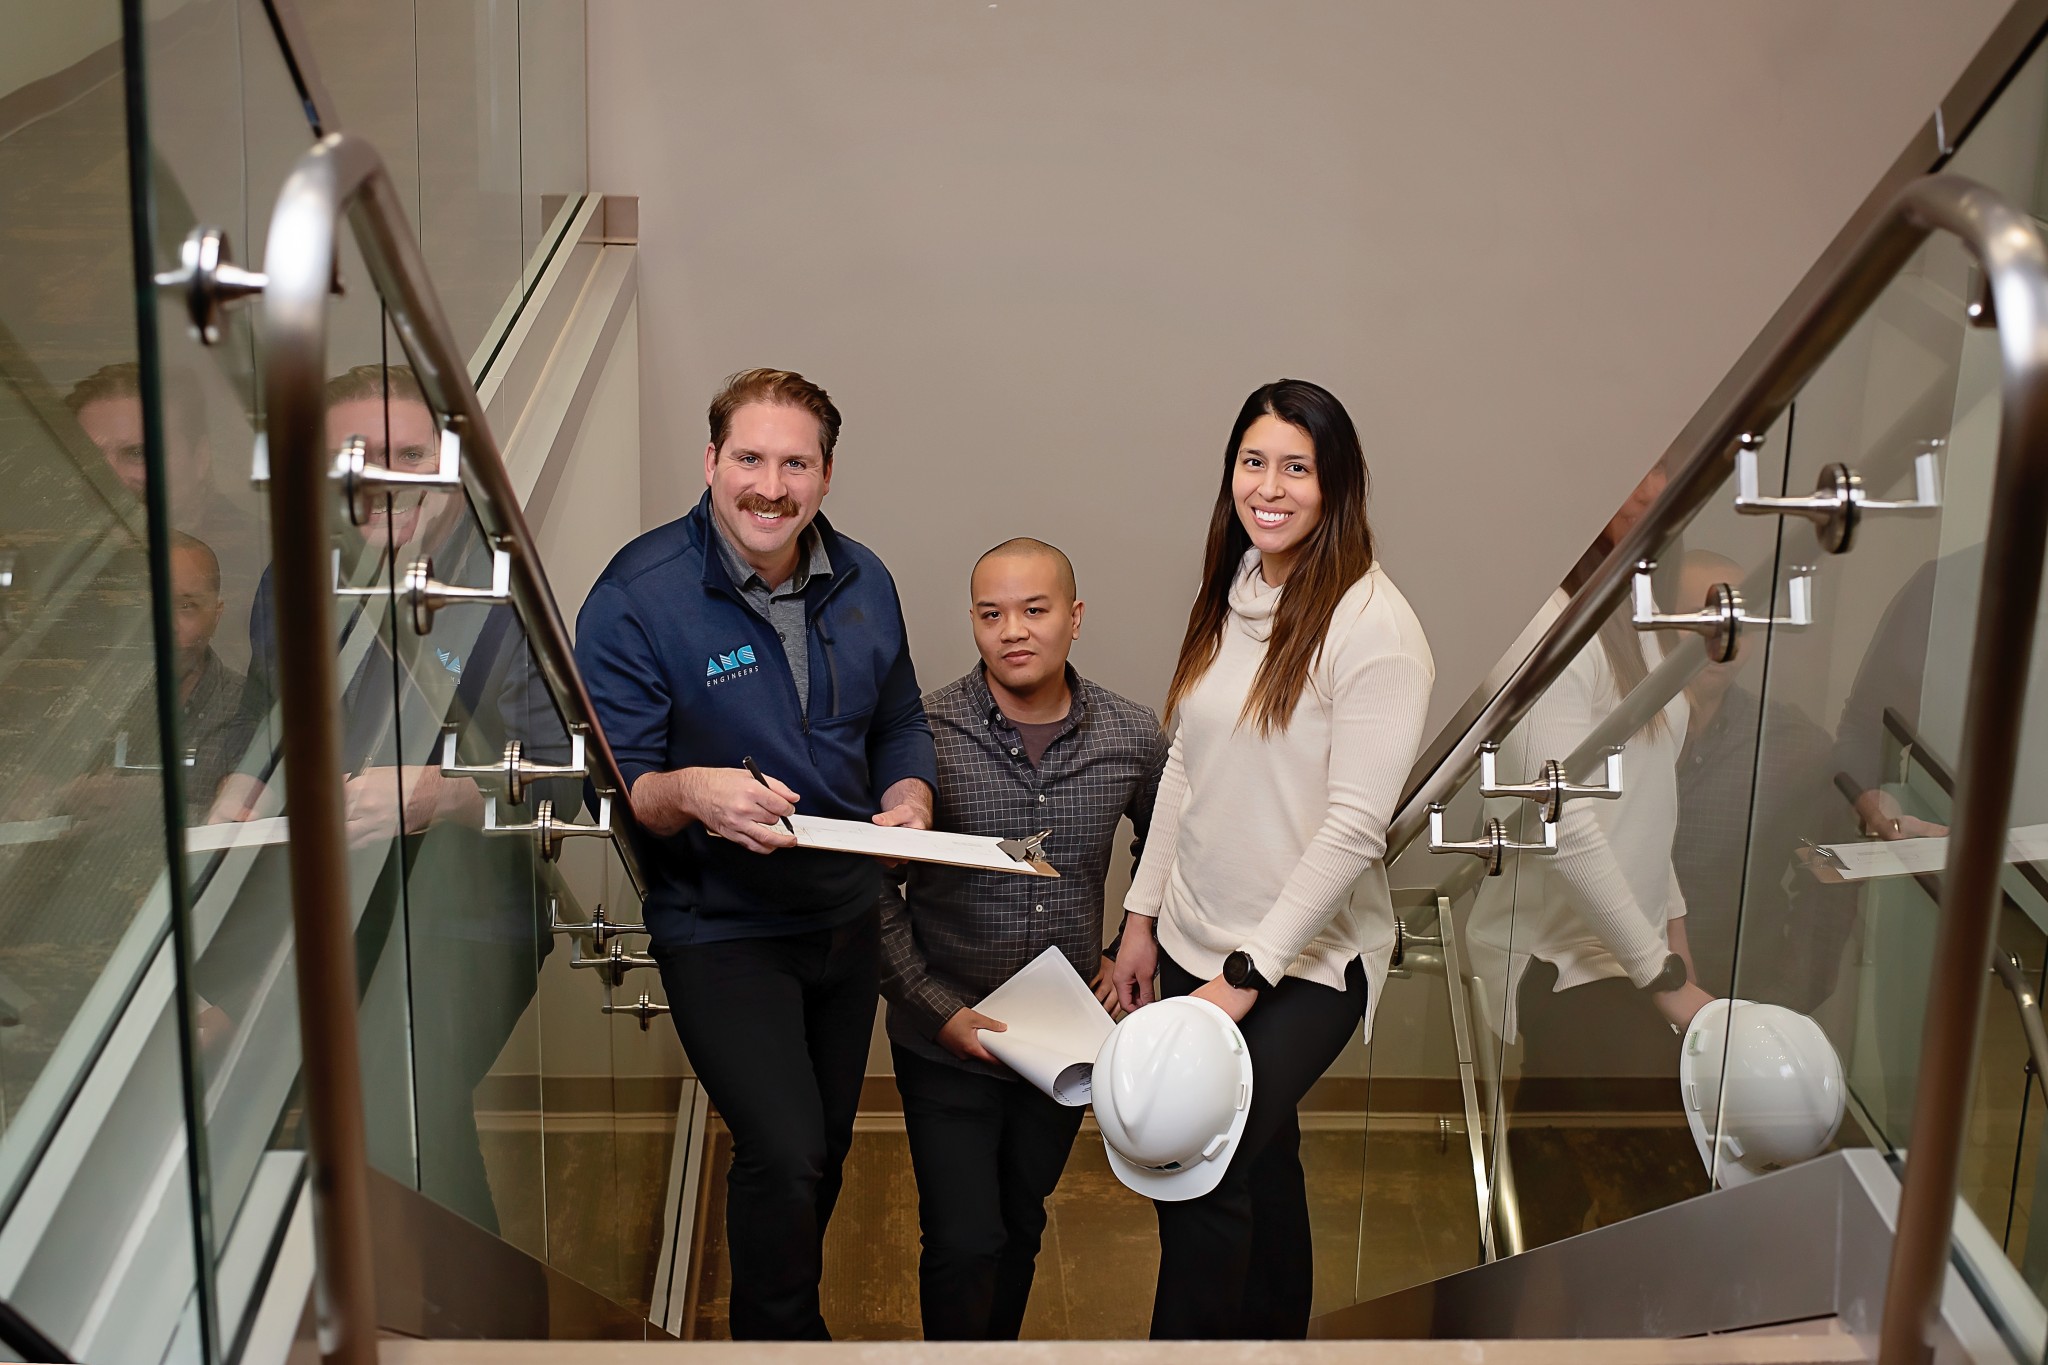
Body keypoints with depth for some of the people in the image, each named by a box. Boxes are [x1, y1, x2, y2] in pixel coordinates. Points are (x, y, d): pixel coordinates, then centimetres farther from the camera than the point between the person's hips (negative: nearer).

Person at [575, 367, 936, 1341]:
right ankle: (781, 1335, 10)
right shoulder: (637, 598, -18)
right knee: (786, 1157, -17)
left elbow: (899, 724, 12)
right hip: (721, 930, -6)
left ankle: (783, 1316, 45)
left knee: (824, 1150, 20)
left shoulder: (862, 582, 0)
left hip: (847, 918, 6)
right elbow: (613, 788, -19)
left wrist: (907, 796, -10)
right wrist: (690, 793, -40)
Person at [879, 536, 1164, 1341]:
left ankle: (999, 1343, 42)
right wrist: (938, 1010, -15)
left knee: (1021, 1226, 20)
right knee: (965, 1242, -5)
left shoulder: (1132, 738, -5)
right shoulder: (926, 734, -15)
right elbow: (873, 888, -11)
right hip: (946, 1040, -3)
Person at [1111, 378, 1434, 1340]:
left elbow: (1355, 826, -19)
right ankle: (1275, 1335, 32)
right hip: (1196, 940, 7)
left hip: (1304, 961, -6)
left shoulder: (1373, 627, -16)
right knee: (1257, 1162, 16)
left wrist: (1247, 974, -19)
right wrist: (1143, 916, 11)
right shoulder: (1230, 597, 6)